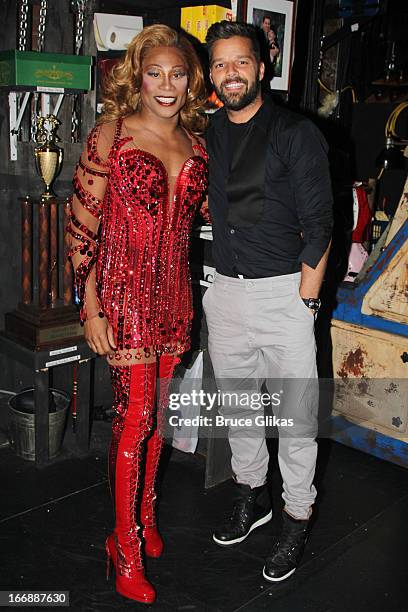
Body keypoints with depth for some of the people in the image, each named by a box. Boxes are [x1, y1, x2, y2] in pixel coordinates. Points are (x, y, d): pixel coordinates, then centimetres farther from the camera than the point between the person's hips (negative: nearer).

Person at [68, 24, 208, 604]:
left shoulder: (194, 142, 9)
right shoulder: (112, 134, -8)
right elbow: (83, 225, -10)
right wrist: (91, 307, -13)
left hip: (174, 291, 5)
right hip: (125, 290, -5)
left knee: (158, 410, 15)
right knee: (136, 414, -2)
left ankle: (146, 512, 35)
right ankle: (126, 545, 17)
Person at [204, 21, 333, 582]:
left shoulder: (297, 134, -7)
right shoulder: (207, 136, 9)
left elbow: (318, 226, -9)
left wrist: (305, 302, -13)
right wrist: (210, 284, 11)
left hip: (284, 290, -5)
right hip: (224, 289, 5)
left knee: (294, 415, 3)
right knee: (236, 405, 17)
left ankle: (297, 519, 22)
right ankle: (251, 495, 37)